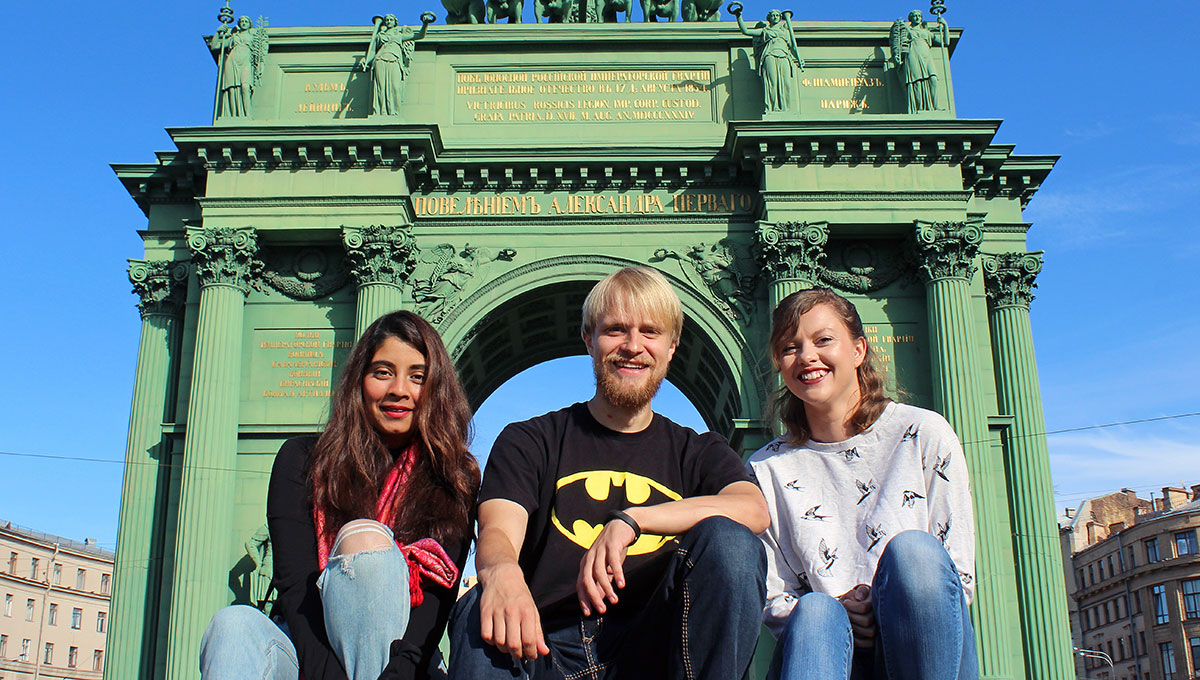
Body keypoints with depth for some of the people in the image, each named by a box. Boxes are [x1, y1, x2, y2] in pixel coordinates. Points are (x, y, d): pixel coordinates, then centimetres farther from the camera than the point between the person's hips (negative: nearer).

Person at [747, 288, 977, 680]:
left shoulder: (925, 435, 2)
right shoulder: (767, 469, 6)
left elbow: (960, 576, 1)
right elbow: (774, 602, 5)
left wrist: (885, 607, -18)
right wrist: (834, 609, -17)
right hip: (824, 646, 0)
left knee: (911, 549, -31)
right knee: (815, 612, -35)